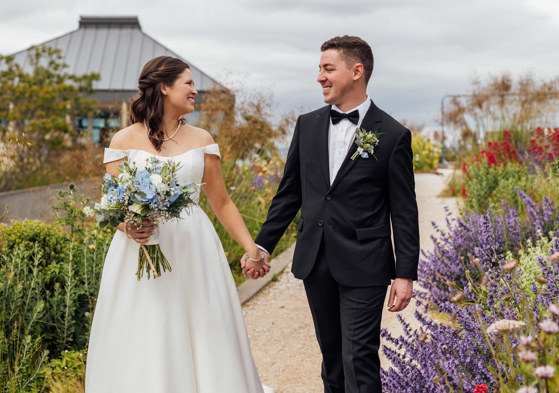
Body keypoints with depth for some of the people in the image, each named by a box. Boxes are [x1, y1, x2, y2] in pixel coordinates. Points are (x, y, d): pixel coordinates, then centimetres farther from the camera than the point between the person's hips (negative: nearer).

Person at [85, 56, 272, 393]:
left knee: (203, 343, 3)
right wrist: (128, 228, -19)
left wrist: (251, 248, 3)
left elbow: (222, 203, 10)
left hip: (193, 253, 2)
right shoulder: (124, 141, 1)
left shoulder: (201, 140, 8)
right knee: (144, 347, 2)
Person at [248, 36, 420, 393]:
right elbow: (289, 194, 13)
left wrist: (406, 274, -7)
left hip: (363, 267, -4)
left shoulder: (393, 135, -5)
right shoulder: (307, 126, 8)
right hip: (315, 263, 5)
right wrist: (262, 245, 10)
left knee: (360, 359, -4)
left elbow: (404, 212, -4)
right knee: (331, 354, 15)